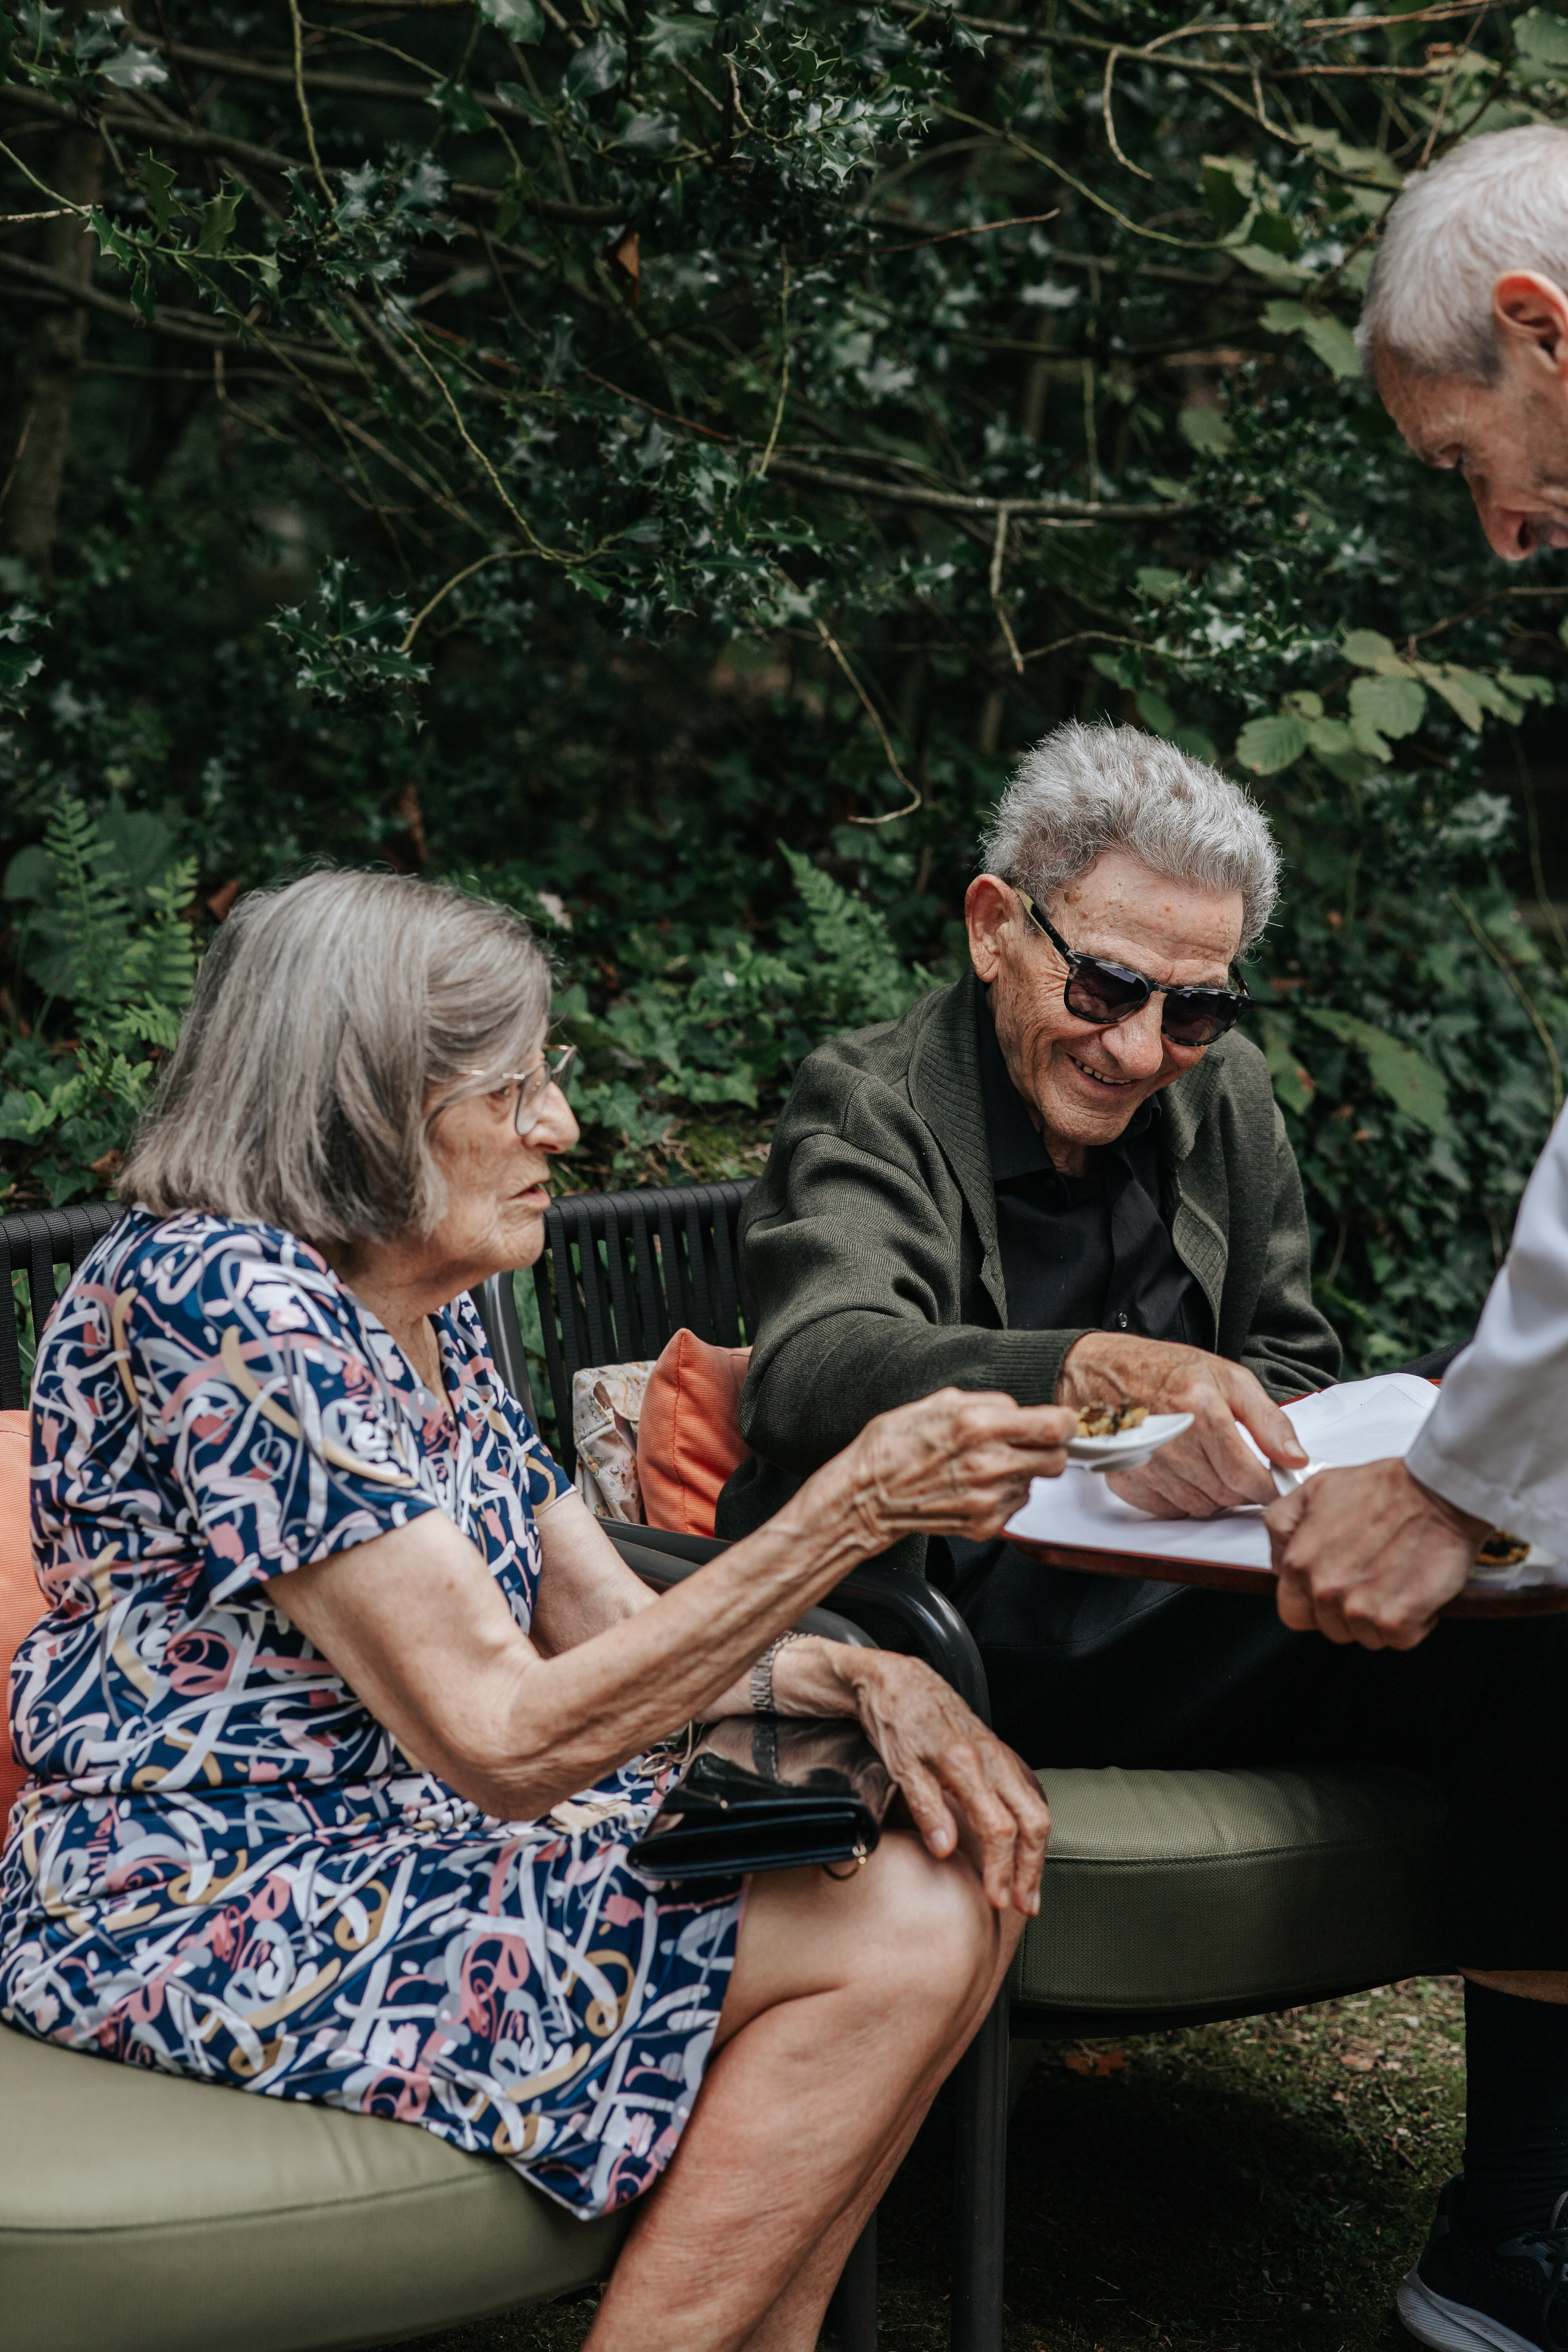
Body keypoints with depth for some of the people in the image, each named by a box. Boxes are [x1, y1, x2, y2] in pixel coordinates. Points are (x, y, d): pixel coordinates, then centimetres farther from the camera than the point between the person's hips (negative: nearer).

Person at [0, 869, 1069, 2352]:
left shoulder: (425, 1311, 9)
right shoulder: (222, 1298, -22)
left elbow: (603, 1620, 10)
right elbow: (502, 1739, -26)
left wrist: (868, 1678, -8)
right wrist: (851, 1510, -27)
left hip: (389, 1839, 9)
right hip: (208, 1919, -9)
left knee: (960, 1882, -1)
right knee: (896, 1940, -16)